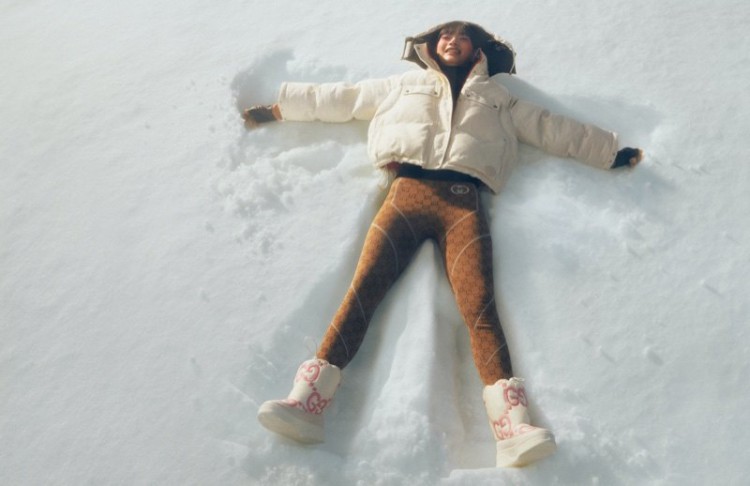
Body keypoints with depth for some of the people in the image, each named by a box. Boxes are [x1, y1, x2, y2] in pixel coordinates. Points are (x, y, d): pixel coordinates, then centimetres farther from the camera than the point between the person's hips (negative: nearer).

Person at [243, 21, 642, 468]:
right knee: (364, 288, -21)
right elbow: (339, 98, 32)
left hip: (463, 201, 0)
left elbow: (554, 129, 31)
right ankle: (306, 403, -31)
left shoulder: (497, 97, 31)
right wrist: (278, 108, 33)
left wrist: (612, 152, 29)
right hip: (408, 191, 1)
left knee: (480, 305, -22)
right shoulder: (404, 85, 31)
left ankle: (514, 428, -35)